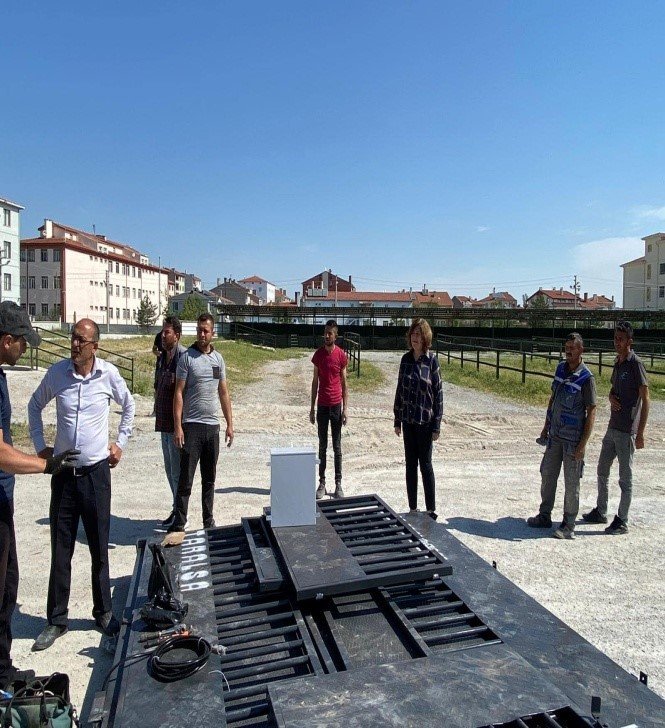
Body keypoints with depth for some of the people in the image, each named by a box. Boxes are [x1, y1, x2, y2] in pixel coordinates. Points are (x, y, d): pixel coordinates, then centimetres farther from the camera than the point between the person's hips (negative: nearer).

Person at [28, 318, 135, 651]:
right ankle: (56, 620, 25)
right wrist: (40, 446, 8)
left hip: (96, 471, -1)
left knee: (99, 548, 9)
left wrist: (120, 442, 8)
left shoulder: (109, 373, -7)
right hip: (63, 472, 1)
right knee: (60, 550, 9)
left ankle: (103, 612, 26)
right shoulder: (56, 372, -4)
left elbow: (128, 406, 11)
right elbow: (34, 405, 14)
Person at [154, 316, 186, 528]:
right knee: (170, 469, 16)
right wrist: (157, 412, 17)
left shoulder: (183, 357, -15)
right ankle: (177, 509, 28)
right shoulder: (161, 358, 13)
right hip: (164, 423, 9)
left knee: (177, 471, 0)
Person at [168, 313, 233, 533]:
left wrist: (230, 424, 10)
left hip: (213, 426, 5)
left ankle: (208, 521, 24)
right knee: (185, 479, -2)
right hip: (192, 425, -5)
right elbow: (178, 393, -7)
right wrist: (177, 426, -13)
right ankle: (179, 524, 8)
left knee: (210, 479, 13)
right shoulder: (187, 357, -4)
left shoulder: (218, 359, 11)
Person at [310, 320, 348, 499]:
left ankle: (338, 484, 13)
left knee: (337, 446, 5)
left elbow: (344, 383, 0)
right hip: (322, 405, 2)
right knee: (322, 446, 8)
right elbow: (315, 381, 6)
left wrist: (345, 409, -5)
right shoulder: (318, 354, 2)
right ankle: (322, 483, 15)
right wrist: (312, 407, 4)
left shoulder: (341, 355, -3)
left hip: (336, 405, -2)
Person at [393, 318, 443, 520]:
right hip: (408, 420, 5)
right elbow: (400, 389, 10)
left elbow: (438, 392, -7)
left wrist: (437, 425, -9)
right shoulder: (406, 359, 5)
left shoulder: (431, 360, -8)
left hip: (425, 421, -4)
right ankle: (412, 508, 22)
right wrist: (397, 420, 10)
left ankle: (431, 509, 16)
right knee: (410, 464, 11)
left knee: (425, 465, 3)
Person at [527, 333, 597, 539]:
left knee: (571, 483, 3)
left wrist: (583, 444, -17)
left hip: (573, 439, -7)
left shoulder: (586, 378, -14)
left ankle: (569, 526, 16)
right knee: (547, 475, 14)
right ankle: (544, 516, 28)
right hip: (555, 435, 7)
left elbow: (591, 412, -13)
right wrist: (546, 427, 16)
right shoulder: (560, 368, 6)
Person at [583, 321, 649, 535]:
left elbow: (645, 400, -15)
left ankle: (622, 521, 13)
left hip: (627, 431, -8)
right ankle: (600, 512, 31)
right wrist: (611, 397, -1)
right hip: (612, 427, 8)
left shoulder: (635, 364, -14)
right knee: (602, 471, 17)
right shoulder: (617, 362, 11)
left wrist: (640, 433, -17)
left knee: (625, 477, 2)